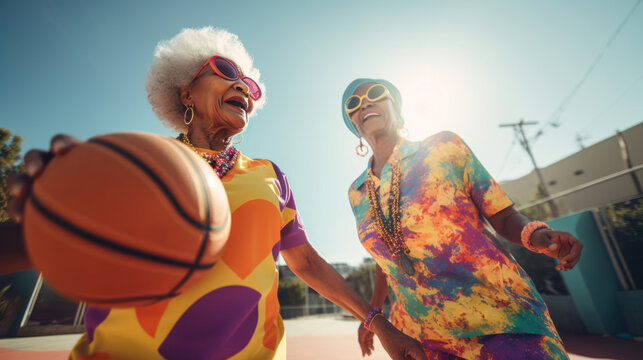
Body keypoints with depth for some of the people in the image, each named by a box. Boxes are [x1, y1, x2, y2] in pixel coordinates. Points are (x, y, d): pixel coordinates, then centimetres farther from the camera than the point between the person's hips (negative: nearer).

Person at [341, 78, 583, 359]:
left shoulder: (443, 146, -6)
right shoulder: (356, 194, 3)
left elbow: (503, 218, -2)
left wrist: (536, 235, -23)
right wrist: (372, 313, 20)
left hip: (501, 319, -2)